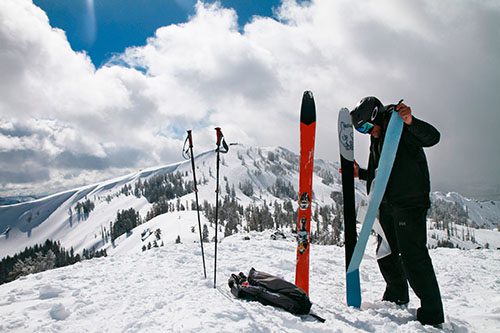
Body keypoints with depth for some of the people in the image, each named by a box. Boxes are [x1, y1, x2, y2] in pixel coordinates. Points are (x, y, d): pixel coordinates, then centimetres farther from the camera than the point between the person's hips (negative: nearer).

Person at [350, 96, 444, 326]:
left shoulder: (403, 129, -5)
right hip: (388, 205, 9)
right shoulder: (377, 140, 19)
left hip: (410, 203, -9)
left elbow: (432, 137, -23)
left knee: (412, 255, -13)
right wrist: (360, 173, 11)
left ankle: (432, 315, -5)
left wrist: (411, 122, -39)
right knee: (386, 253, 15)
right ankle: (397, 298, 34)